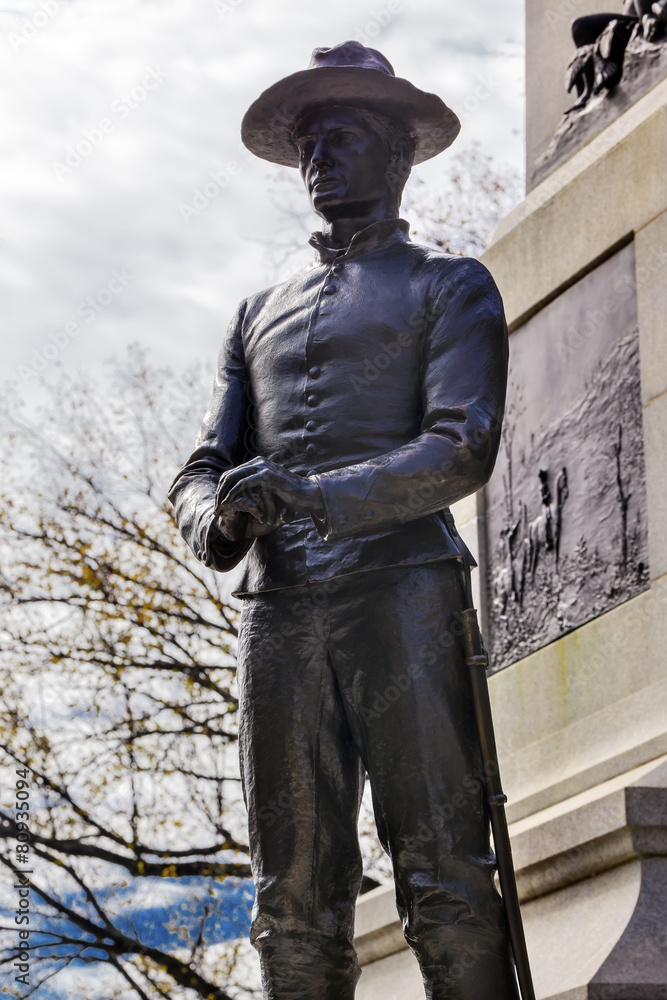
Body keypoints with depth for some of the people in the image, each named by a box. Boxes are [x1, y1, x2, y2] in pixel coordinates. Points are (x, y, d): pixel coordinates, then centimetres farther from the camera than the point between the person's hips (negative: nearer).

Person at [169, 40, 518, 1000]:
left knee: (445, 880, -12)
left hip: (401, 592, -4)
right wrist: (218, 520, -7)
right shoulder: (260, 314, 28)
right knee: (296, 893, -2)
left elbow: (463, 449, -3)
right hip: (278, 609, 4)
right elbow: (201, 470, 20)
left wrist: (312, 496, -17)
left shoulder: (449, 288, 13)